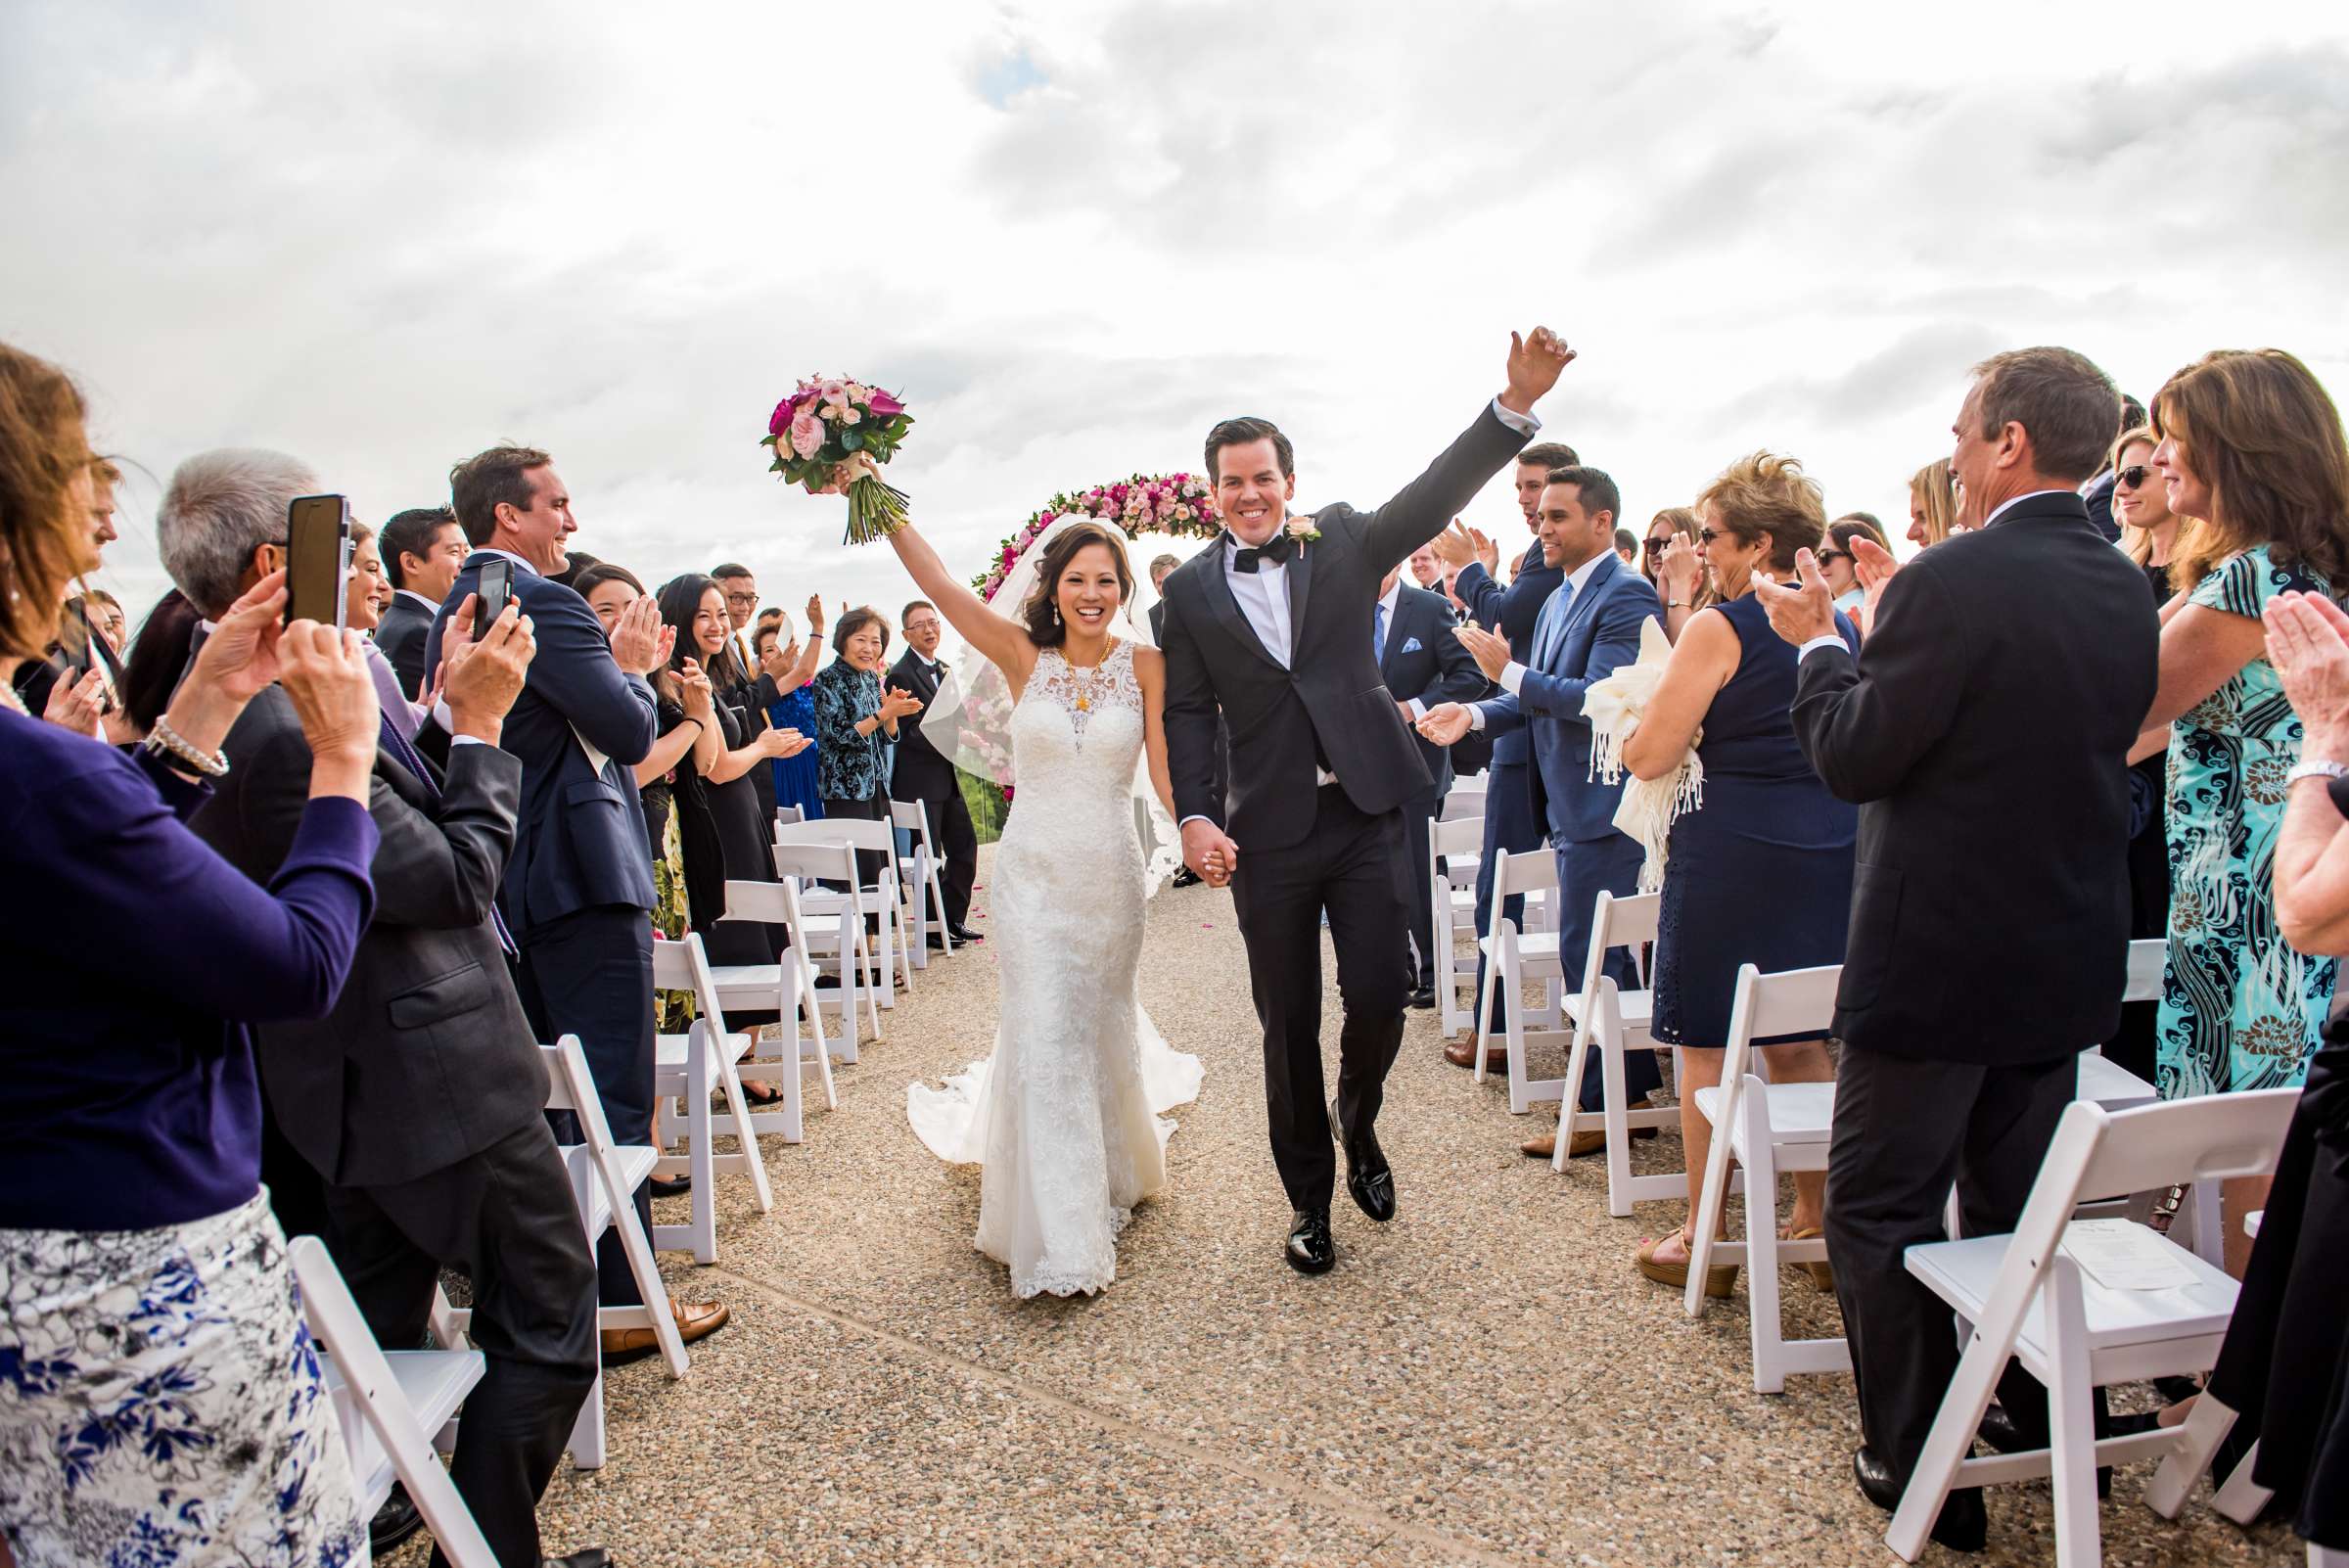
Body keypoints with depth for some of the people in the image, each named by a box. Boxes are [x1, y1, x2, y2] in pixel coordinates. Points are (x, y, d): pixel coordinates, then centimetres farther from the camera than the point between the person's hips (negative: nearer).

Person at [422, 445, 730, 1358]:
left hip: (507, 884, 10)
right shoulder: (544, 603, -16)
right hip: (580, 878, -10)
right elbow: (630, 733, -18)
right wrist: (628, 668, 0)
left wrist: (625, 666, 10)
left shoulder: (454, 613, 14)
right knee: (613, 1095, -2)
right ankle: (620, 1303, 6)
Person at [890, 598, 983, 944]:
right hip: (919, 781, -8)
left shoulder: (943, 669, 15)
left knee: (964, 845, 12)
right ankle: (931, 927, 11)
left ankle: (954, 918, 24)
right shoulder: (901, 674, -13)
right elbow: (906, 733, -17)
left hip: (947, 776, 9)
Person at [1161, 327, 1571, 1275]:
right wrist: (1194, 816, -12)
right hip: (1267, 834, 0)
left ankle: (1359, 1126, 30)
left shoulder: (1343, 542, 6)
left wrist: (1516, 404, -21)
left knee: (1379, 998, -4)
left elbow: (1435, 496, -7)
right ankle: (1309, 1198, 26)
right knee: (1288, 1026, 8)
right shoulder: (1191, 589, 5)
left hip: (1366, 814, 0)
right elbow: (1188, 712, 2)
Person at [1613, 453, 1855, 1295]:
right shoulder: (1841, 624, 8)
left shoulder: (1719, 627, -13)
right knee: (1800, 1043, 18)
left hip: (1734, 847, -7)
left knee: (1706, 1044, 4)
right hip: (1830, 847, 7)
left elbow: (1647, 756, -16)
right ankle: (1817, 1217, 27)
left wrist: (1665, 714, 5)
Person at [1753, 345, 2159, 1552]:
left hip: (1938, 956, -8)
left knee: (1878, 1207, 7)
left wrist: (1821, 641, 0)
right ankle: (2043, 1426, 38)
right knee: (2016, 1202, 23)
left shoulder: (1955, 581, -21)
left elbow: (1853, 759, -17)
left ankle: (1921, 1470, 17)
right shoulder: (2123, 590, 4)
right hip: (2067, 956, 8)